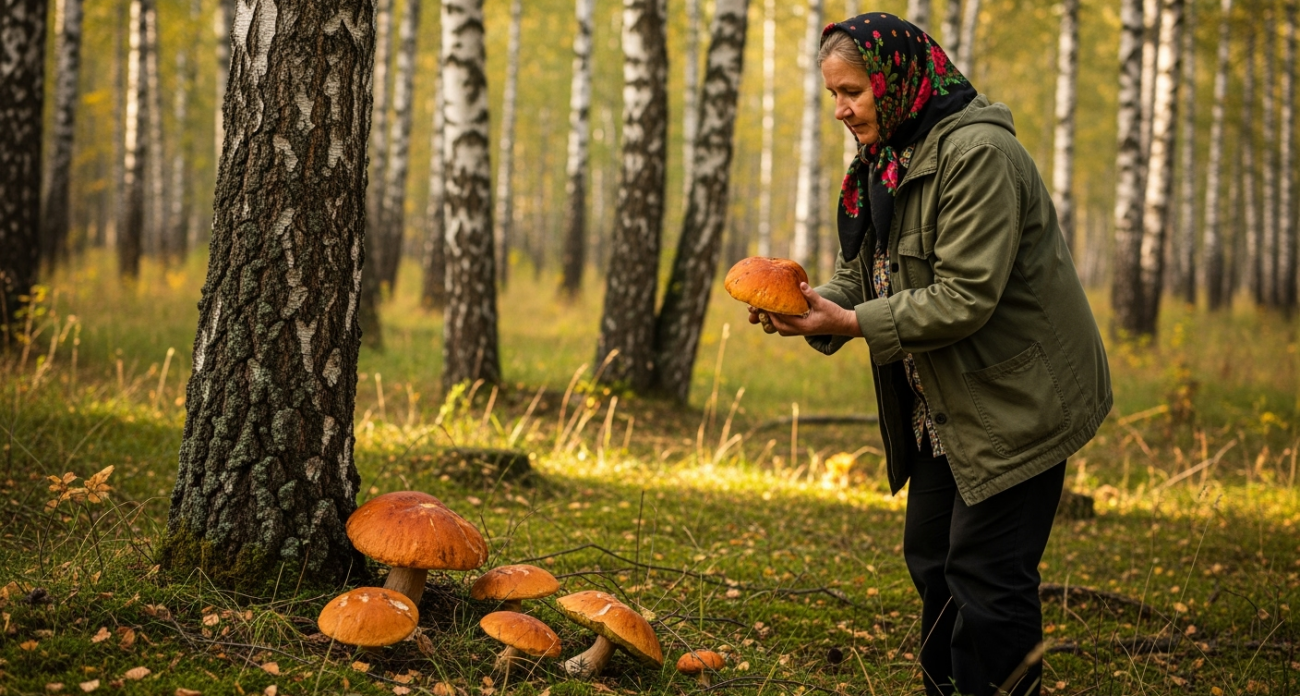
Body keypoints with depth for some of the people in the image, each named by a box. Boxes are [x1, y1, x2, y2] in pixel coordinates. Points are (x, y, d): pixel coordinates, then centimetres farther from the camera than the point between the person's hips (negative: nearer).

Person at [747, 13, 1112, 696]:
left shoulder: (977, 153, -22)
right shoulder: (884, 162, 8)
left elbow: (965, 299, -27)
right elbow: (858, 275, 10)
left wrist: (849, 323, -25)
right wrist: (810, 308, -12)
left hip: (1016, 401, -10)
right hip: (941, 409, 10)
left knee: (986, 574, -7)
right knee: (929, 557, 15)